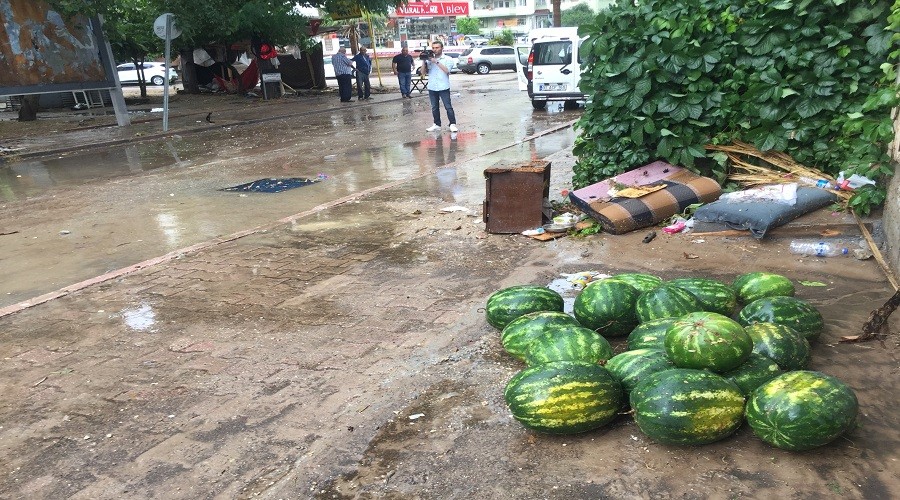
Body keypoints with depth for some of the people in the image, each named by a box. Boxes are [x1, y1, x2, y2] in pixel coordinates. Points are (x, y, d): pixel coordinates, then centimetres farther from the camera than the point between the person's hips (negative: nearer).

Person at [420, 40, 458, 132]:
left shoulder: (448, 59, 1)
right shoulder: (429, 59, 10)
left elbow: (447, 70, -15)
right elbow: (423, 72, 5)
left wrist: (436, 62, -18)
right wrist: (424, 61, -9)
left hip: (444, 88, -4)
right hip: (432, 88, 4)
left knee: (448, 107, -4)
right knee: (434, 108, 9)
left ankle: (452, 124, 0)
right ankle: (437, 125, 17)